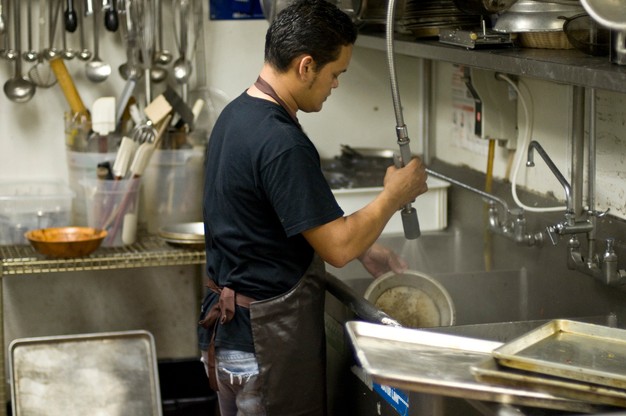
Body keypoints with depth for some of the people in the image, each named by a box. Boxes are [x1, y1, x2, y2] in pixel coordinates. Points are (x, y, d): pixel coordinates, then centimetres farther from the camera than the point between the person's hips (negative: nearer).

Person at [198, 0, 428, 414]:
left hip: (231, 320, 10)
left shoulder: (237, 114, 6)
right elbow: (337, 248, -22)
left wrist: (364, 248, 10)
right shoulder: (281, 143, -25)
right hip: (266, 337, -10)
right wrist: (394, 196, -7)